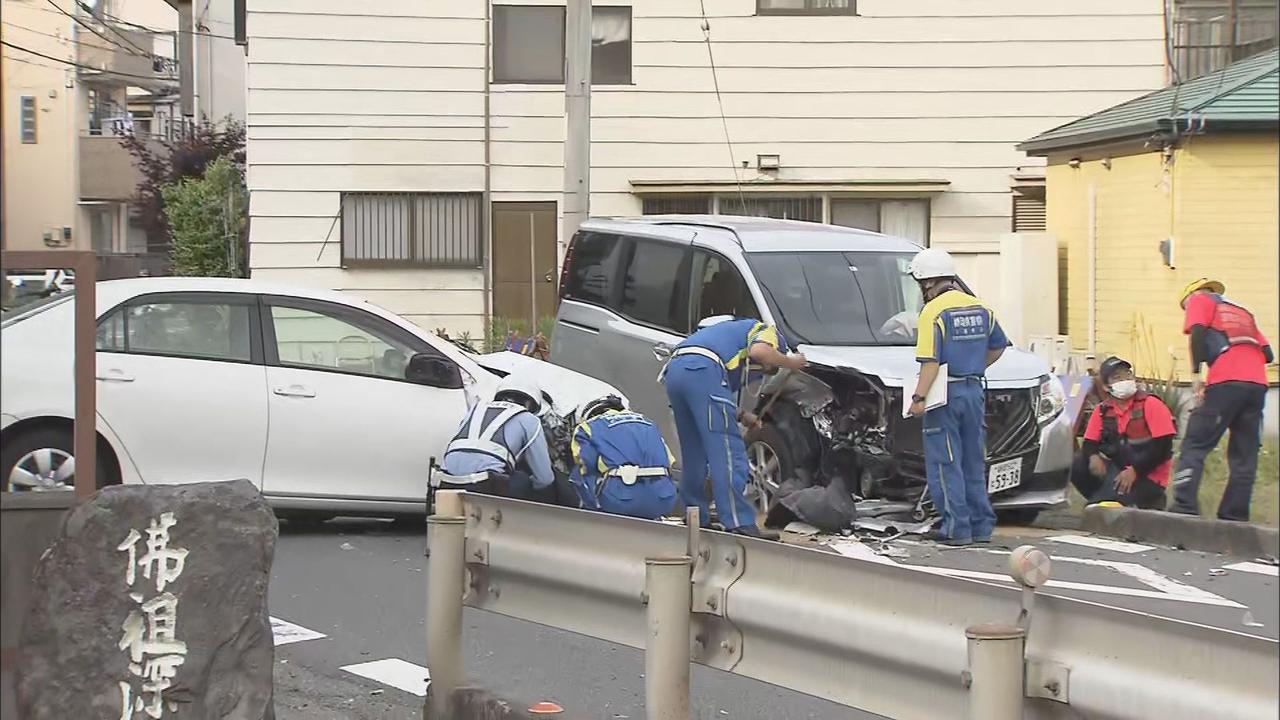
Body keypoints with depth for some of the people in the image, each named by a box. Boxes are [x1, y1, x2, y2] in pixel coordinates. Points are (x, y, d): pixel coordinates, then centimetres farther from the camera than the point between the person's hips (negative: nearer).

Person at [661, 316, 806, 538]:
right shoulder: (766, 330, 20)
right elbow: (759, 351, -7)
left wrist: (741, 416, 34)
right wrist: (790, 362, 10)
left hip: (674, 370, 8)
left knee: (694, 454, 17)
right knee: (728, 451, -10)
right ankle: (739, 523, -16)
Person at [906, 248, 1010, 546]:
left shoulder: (933, 312, -12)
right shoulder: (979, 308, 11)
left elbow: (931, 362, -19)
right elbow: (998, 346, 22)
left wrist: (919, 397, -17)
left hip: (946, 393, -7)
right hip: (975, 390, 7)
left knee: (945, 463, -2)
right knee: (974, 461, 14)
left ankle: (957, 527, -5)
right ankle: (981, 525, 16)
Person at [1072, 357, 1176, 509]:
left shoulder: (1151, 405, -10)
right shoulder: (1102, 410, 3)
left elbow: (1163, 446, -15)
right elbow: (1090, 442, 5)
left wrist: (1134, 471, -22)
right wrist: (1093, 456, -20)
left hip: (1147, 477, -5)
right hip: (1119, 469, 5)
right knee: (1078, 465, -17)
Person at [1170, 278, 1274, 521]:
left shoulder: (1200, 300, 17)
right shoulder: (1243, 312, 33)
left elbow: (1198, 332, -5)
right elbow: (1268, 354, 21)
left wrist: (1196, 374, -10)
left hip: (1226, 383, -5)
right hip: (1257, 385, 5)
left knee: (1195, 446, -4)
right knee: (1244, 456, 8)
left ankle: (1184, 509, -17)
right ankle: (1234, 518, 4)